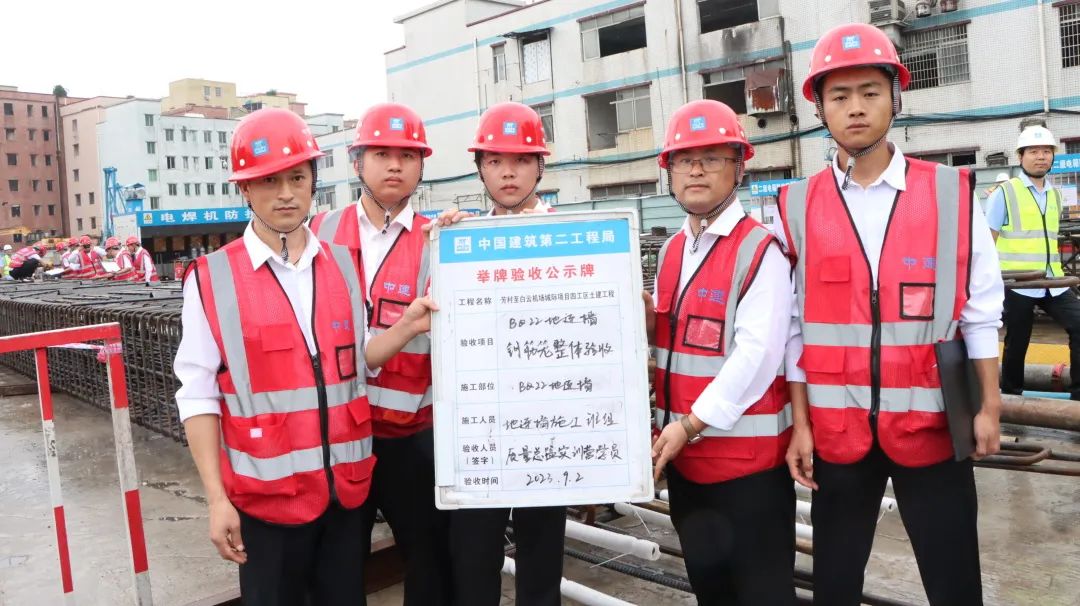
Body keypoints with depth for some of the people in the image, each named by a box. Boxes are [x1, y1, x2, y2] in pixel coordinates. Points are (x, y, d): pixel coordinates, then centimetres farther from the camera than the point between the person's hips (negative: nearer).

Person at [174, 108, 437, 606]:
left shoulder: (342, 264, 4)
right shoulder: (211, 279, -8)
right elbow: (198, 395, -6)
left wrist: (406, 328, -7)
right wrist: (217, 500, -8)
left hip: (347, 485, 4)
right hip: (267, 492, -3)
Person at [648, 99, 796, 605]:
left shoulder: (760, 250, -13)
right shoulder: (671, 251, 10)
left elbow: (757, 354, -21)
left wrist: (692, 424, -20)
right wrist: (645, 326, -3)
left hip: (747, 453, -7)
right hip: (683, 453, 7)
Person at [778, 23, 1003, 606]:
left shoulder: (951, 193, -2)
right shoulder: (798, 207, -2)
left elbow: (979, 311, 2)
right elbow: (792, 327, 0)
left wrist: (989, 405, 2)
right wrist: (799, 424, -1)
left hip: (931, 421, 0)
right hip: (837, 427, 1)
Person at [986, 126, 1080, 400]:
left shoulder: (1055, 194, 14)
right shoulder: (1005, 192, -5)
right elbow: (987, 240, -5)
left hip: (1053, 282, 5)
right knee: (1017, 343, 4)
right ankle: (1010, 394, 21)